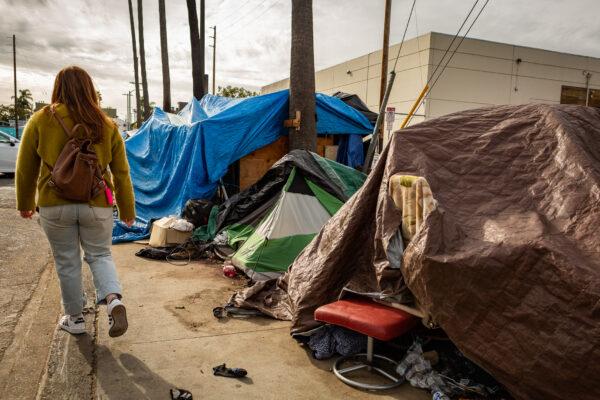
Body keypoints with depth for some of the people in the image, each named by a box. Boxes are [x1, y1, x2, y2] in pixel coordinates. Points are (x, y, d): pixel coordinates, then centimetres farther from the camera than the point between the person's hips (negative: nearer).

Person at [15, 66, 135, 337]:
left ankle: (75, 318, 27)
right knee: (100, 255, 16)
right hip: (97, 205, 1)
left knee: (67, 263, 14)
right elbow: (121, 173, 2)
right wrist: (127, 210, 12)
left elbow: (25, 169, 5)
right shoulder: (107, 125, 0)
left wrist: (25, 203, 20)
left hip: (54, 206, -1)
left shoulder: (41, 120, -3)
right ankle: (114, 299, -8)